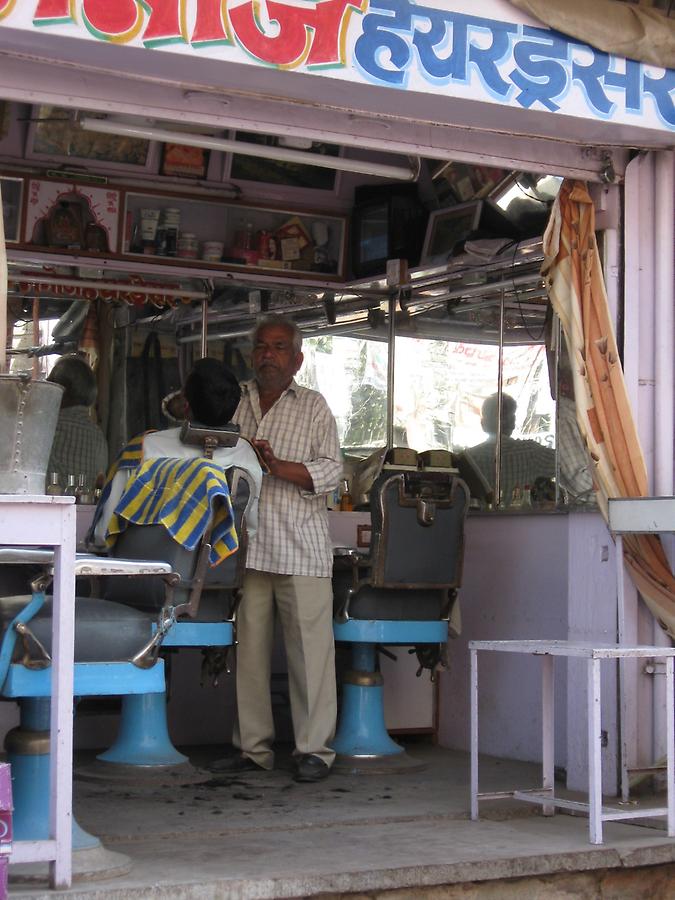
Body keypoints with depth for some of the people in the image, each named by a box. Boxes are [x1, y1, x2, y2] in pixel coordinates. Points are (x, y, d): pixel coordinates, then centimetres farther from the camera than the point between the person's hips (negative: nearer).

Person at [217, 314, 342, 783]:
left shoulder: (313, 406, 8)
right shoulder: (235, 404, 17)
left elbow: (331, 471, -1)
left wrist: (277, 466, -15)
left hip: (301, 548, -3)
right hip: (246, 547, 3)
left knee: (310, 648, -5)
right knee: (248, 649, 3)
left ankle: (314, 749, 1)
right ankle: (253, 747, 12)